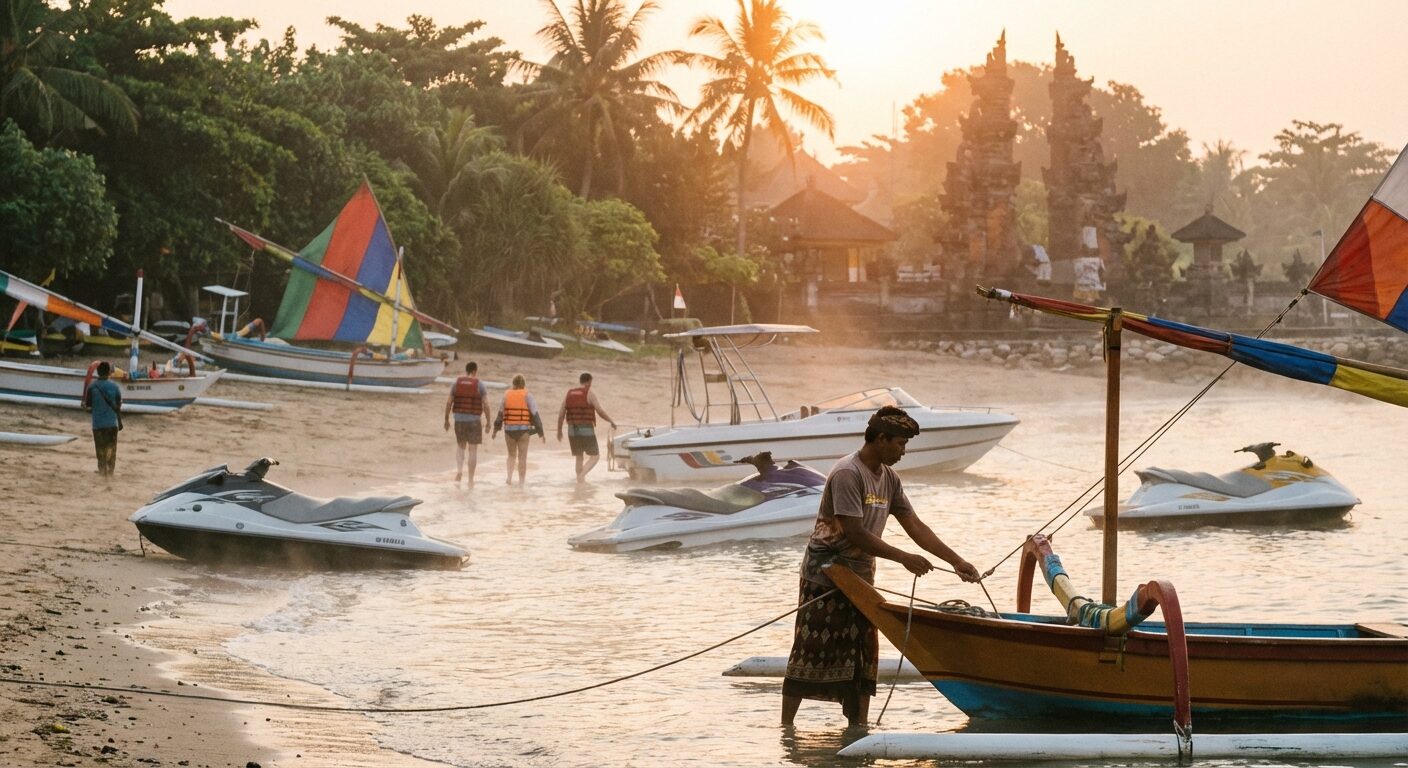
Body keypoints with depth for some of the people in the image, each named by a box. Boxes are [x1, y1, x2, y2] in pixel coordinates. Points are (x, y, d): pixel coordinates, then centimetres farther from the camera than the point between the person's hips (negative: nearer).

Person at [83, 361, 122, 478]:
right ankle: (110, 471, 11)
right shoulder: (115, 386, -4)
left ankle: (102, 471, 2)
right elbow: (118, 406, -1)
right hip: (112, 422, 1)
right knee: (111, 449, 10)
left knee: (101, 450, 6)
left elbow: (88, 405, 0)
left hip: (98, 423, -1)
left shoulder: (92, 387, -6)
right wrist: (120, 421, 9)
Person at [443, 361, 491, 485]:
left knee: (460, 446, 20)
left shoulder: (457, 382, 2)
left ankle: (459, 470, -2)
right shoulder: (479, 384, -6)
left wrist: (446, 419, 10)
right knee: (473, 449, 6)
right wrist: (488, 422, -1)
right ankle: (471, 479, 8)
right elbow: (486, 405, -9)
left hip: (459, 419, 2)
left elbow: (448, 402, 1)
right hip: (474, 420, -2)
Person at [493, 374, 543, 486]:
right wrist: (540, 432, -2)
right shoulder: (527, 396, -5)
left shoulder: (507, 395, 2)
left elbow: (501, 412, 5)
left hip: (509, 429, 2)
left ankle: (509, 477, 2)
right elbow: (534, 413, -6)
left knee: (512, 454, 18)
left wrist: (496, 428, 15)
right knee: (522, 457, 5)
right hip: (523, 429, -2)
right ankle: (521, 481, 5)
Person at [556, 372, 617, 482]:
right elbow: (600, 411, -9)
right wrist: (611, 422, 6)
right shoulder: (589, 393, -6)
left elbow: (561, 414, 7)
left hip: (572, 429, 5)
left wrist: (559, 430, 16)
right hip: (586, 429, -5)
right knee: (595, 456, 3)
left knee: (579, 457, 15)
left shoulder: (569, 394, 9)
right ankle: (582, 475, -19)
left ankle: (580, 481, 12)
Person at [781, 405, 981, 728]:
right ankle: (786, 729, 1)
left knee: (864, 653, 7)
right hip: (825, 575, -8)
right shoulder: (847, 474, -19)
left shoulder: (888, 478, 9)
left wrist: (956, 561, 5)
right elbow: (855, 534, -23)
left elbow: (915, 526, 11)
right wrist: (903, 558, -19)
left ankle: (859, 726, 12)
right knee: (810, 652, -5)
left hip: (859, 576, 8)